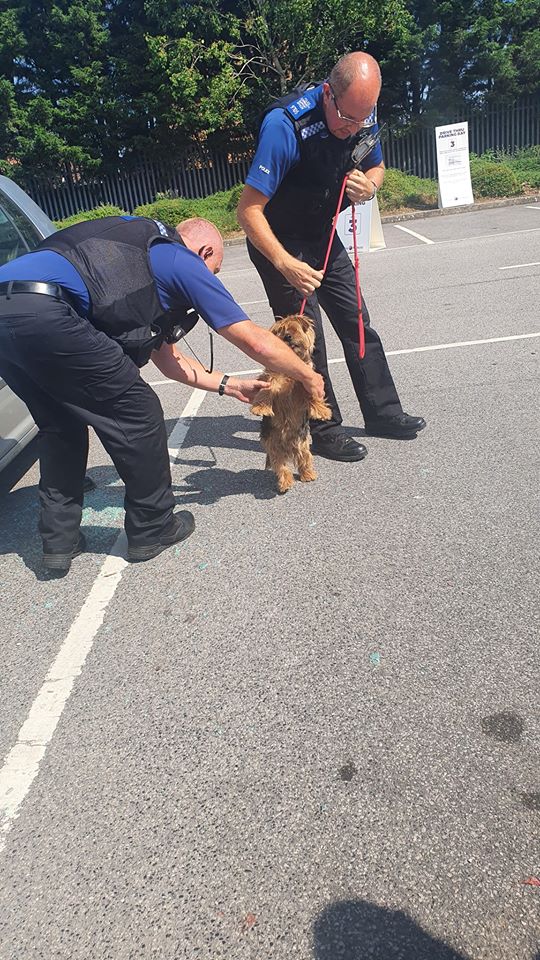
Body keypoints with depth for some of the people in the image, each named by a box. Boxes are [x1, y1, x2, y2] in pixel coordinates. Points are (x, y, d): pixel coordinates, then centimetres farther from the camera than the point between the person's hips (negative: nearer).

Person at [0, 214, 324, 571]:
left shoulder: (140, 252, 34)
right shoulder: (185, 264, 10)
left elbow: (167, 359, 38)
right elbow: (256, 342, 11)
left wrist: (230, 385, 40)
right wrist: (309, 376, 27)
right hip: (41, 312, -9)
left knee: (61, 424, 25)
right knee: (139, 415, 6)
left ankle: (60, 540, 27)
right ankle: (152, 529, 20)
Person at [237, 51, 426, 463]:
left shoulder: (364, 115, -9)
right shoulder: (286, 125, -30)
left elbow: (377, 166, 10)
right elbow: (248, 209, -32)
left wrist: (368, 185, -15)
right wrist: (285, 264, -44)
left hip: (323, 236, 7)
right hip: (277, 242, -7)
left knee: (356, 320, 6)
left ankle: (381, 411, 18)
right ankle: (324, 430, 2)